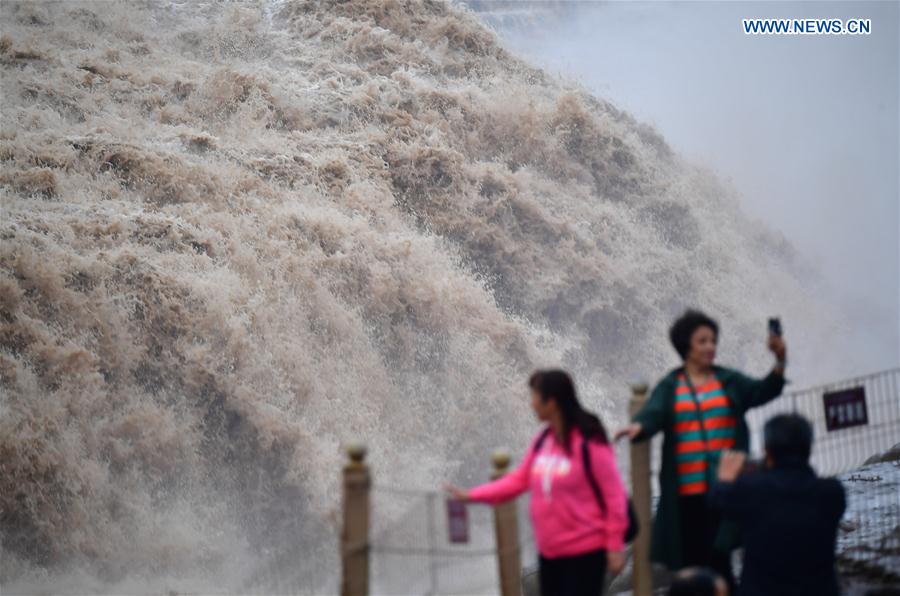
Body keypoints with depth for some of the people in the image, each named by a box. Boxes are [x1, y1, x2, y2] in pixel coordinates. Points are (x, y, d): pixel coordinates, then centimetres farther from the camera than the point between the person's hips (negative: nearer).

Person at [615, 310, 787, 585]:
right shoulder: (669, 387, 6)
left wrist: (780, 361, -25)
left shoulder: (729, 381, 8)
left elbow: (763, 391, -6)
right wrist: (638, 426, -34)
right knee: (692, 563, 5)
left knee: (718, 560, -10)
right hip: (686, 492, 1)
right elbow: (652, 413, -10)